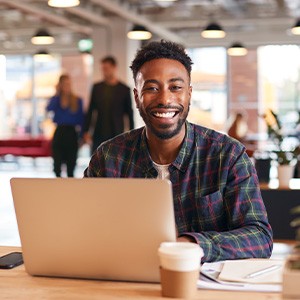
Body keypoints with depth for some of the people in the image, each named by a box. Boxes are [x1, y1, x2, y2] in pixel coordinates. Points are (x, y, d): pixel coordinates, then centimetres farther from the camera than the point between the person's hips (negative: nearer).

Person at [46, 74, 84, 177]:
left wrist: (79, 130, -7)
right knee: (57, 161, 2)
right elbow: (49, 108, -16)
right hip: (59, 133, 0)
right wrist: (57, 94, -13)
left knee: (71, 163, 2)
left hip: (72, 133, 0)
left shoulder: (77, 100, 4)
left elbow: (81, 119, 6)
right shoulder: (56, 99, 5)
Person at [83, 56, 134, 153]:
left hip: (116, 136, -2)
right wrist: (86, 130, 5)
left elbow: (130, 114, 2)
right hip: (99, 135, 2)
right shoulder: (97, 87, 7)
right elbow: (90, 111, 10)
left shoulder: (124, 89, -1)